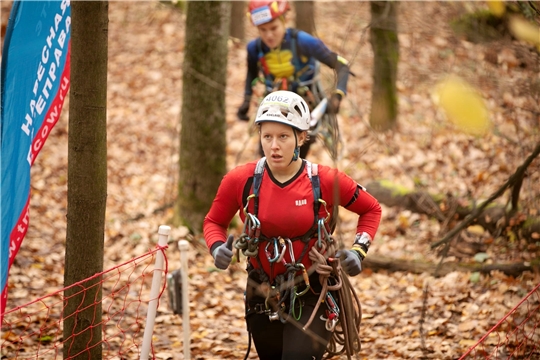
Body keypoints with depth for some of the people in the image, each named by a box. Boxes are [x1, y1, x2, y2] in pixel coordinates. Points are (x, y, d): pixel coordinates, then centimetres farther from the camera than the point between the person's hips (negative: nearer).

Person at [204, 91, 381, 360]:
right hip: (263, 295, 3)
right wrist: (217, 248, -13)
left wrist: (358, 251, -9)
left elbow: (371, 209, 5)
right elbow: (213, 221, 7)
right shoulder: (241, 180, -10)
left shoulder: (326, 181, -13)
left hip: (312, 297, -3)